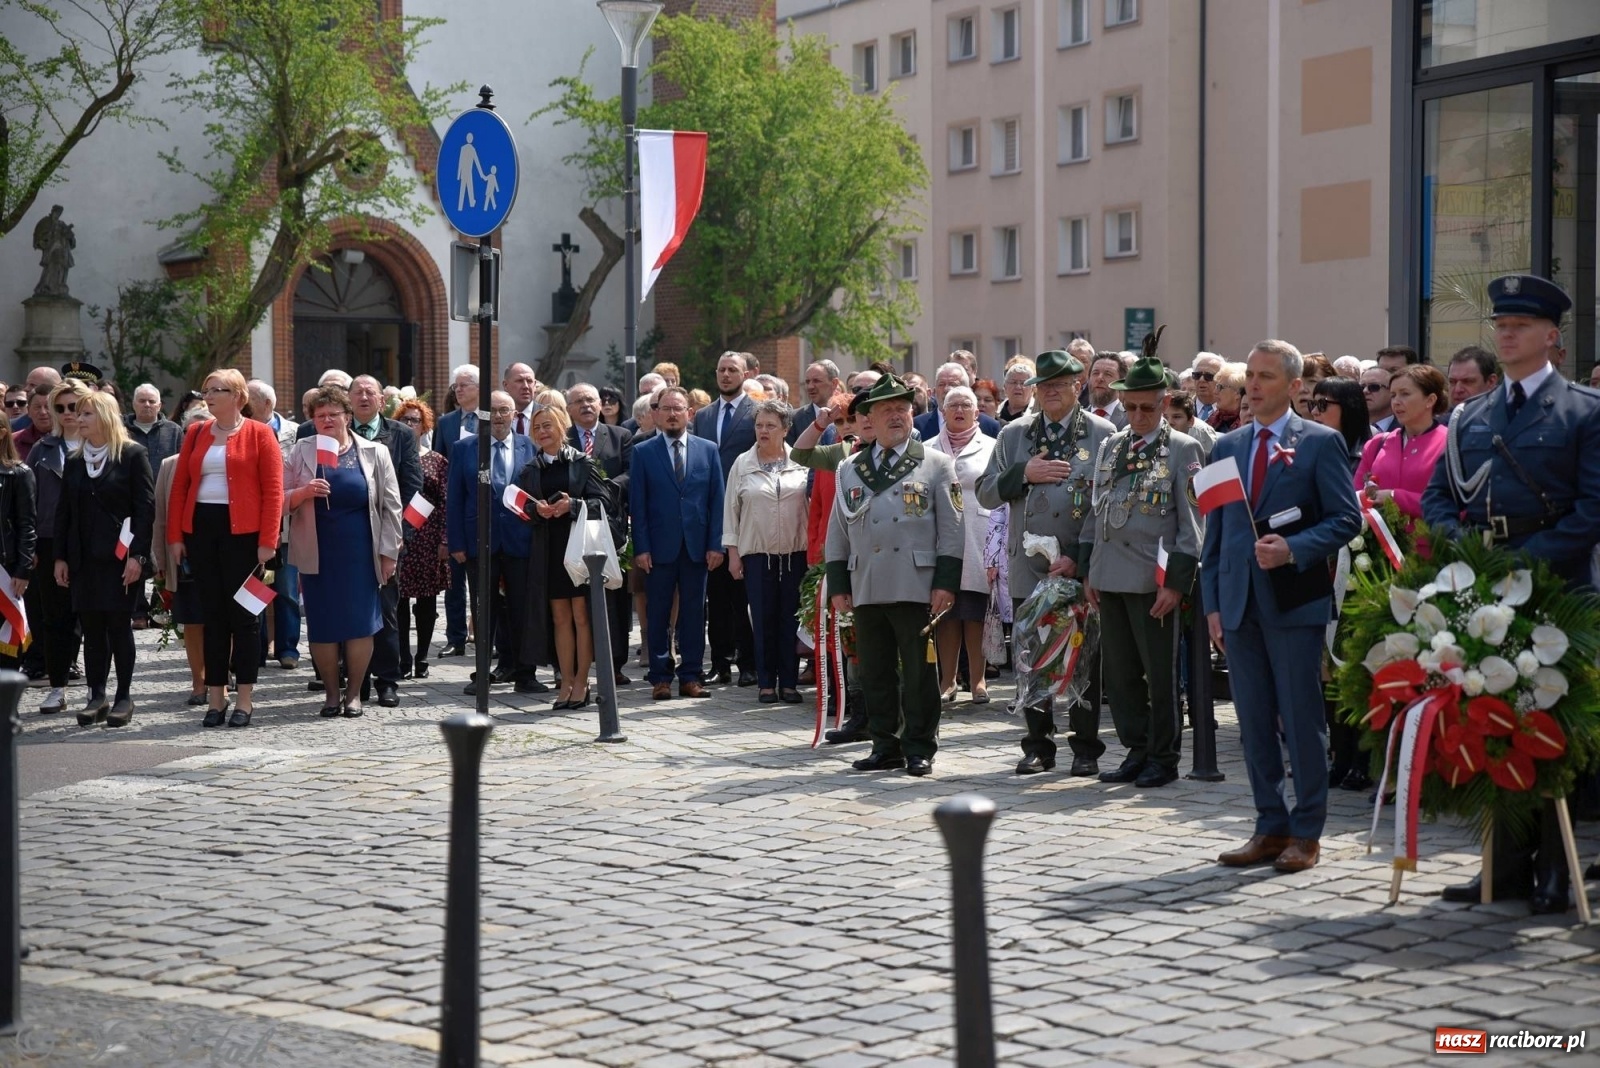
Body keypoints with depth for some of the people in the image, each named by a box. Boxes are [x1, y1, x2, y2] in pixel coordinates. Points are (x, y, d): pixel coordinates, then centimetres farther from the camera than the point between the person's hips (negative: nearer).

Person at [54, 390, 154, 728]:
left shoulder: (132, 456, -3)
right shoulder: (74, 462, 13)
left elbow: (145, 507, -8)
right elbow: (64, 512, 13)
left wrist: (137, 555, -14)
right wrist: (60, 557, 6)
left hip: (119, 557, -5)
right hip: (83, 558, 5)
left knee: (119, 626, -1)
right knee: (91, 627, 4)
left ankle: (123, 697, 6)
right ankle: (96, 696, 10)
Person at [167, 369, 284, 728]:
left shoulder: (259, 434, -1)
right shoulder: (195, 435, 12)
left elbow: (273, 491, -7)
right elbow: (179, 486, 10)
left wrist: (267, 540, -13)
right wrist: (175, 536, 2)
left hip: (242, 531, -4)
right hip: (201, 528, 4)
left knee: (244, 614, 1)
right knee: (212, 614, 8)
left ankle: (245, 699, 7)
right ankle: (216, 696, 13)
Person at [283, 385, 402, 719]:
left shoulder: (374, 453, 5)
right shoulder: (300, 452, 6)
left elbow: (390, 506, 5)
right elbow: (281, 500, 5)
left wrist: (388, 552, 0)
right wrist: (304, 492, -16)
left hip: (360, 553, -1)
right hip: (317, 553, 1)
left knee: (359, 622, -2)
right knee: (322, 624, 2)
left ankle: (354, 692, 12)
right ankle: (331, 693, 14)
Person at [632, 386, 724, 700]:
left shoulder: (708, 450, 8)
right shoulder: (643, 452, 3)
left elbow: (716, 500, 6)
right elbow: (637, 504, 0)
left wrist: (715, 545, -2)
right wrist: (641, 547, -7)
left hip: (697, 546, 1)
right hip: (659, 546, -1)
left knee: (694, 614, 5)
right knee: (658, 615, 3)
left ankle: (691, 676, 11)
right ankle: (660, 678, 9)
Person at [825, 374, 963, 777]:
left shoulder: (937, 465, 6)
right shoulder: (850, 471, 15)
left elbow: (951, 529, 2)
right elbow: (837, 532, 15)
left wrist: (945, 583, -6)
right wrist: (838, 585, 8)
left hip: (916, 588, -3)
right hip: (866, 589, 3)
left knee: (919, 672, -1)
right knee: (876, 672, 7)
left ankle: (919, 748, 7)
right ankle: (885, 746, 15)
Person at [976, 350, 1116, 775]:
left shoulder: (1102, 434, 0)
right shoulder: (1014, 435, 11)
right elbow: (985, 494, 8)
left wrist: (1080, 558, -12)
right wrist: (1023, 473, -10)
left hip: (1081, 569, -3)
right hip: (1028, 568, 3)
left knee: (1083, 661, 3)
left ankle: (1085, 748, 13)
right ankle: (1039, 746, 17)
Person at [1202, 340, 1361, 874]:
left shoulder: (1320, 442, -1)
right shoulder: (1228, 447, 13)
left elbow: (1346, 519, -5)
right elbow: (1214, 531, 14)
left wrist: (1293, 549, -19)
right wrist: (1212, 603, 8)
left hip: (1295, 601, -5)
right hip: (1240, 603, 5)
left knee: (1302, 720, -1)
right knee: (1254, 721, 8)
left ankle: (1306, 832, 8)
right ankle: (1270, 826, 17)